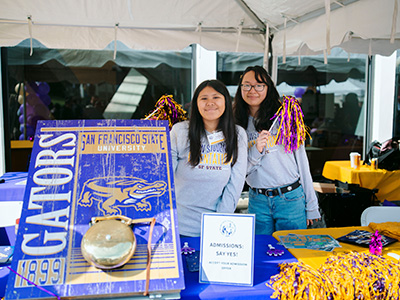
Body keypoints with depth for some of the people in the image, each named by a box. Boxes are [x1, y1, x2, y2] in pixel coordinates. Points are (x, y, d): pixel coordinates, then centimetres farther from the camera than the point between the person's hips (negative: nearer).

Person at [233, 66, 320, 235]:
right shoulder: (237, 125, 3)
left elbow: (301, 161, 0)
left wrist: (311, 206, 0)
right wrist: (256, 151, -18)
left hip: (291, 199, -1)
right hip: (258, 201, 2)